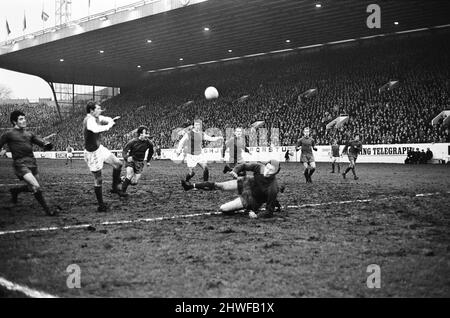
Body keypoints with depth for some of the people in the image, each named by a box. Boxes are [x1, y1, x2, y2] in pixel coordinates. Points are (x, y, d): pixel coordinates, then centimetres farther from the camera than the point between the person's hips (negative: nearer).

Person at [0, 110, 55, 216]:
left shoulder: (29, 134, 14)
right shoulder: (9, 134, 1)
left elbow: (39, 141, 3)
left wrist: (47, 144, -17)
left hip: (32, 162, 6)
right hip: (20, 164, -6)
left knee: (34, 188, 16)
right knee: (36, 187, -19)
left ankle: (15, 191, 42)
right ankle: (47, 209, -10)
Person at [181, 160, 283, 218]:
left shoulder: (273, 187, -36)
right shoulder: (260, 167, -24)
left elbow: (269, 212, -29)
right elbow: (244, 166, -7)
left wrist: (257, 215, -40)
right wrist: (235, 171, -25)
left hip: (251, 199, -4)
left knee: (223, 209, -10)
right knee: (218, 185, 3)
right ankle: (192, 185, 22)